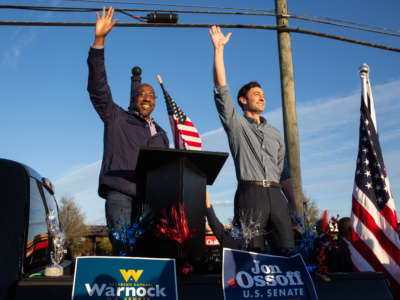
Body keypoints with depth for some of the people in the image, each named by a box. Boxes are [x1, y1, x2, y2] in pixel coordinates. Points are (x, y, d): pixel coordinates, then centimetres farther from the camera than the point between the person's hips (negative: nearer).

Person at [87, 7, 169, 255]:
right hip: (120, 194, -4)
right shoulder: (116, 118, 16)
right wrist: (99, 41, -3)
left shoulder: (161, 134, 28)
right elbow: (98, 89, 4)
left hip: (151, 199, 4)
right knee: (123, 250, -16)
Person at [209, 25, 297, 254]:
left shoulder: (275, 134, 26)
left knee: (289, 248, -6)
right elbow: (221, 90, 0)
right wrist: (218, 48, -4)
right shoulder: (236, 124, 13)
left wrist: (296, 208, 15)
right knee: (254, 251, -8)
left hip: (276, 194, 4)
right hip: (250, 193, -4)